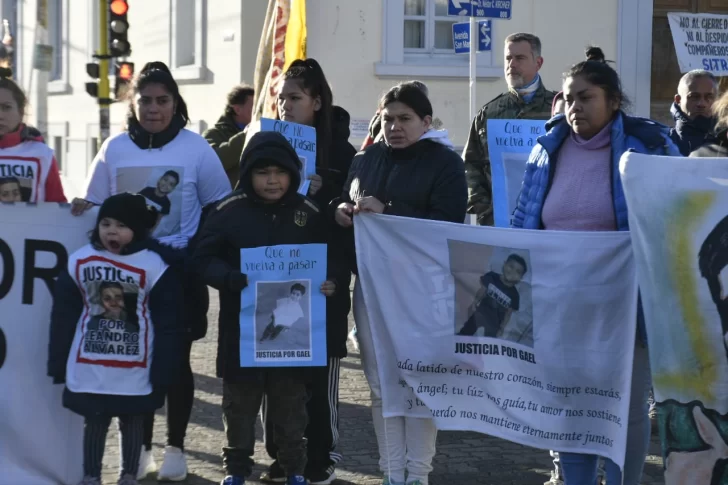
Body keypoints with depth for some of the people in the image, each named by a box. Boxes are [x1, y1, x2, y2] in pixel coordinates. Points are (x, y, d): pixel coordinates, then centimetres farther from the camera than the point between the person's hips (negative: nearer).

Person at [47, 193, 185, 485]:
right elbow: (63, 317, 4)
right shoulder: (79, 261, -2)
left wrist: (163, 372, -9)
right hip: (89, 368, 2)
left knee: (132, 422, 15)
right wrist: (58, 364, 4)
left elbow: (168, 325, -8)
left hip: (136, 370, -2)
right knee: (93, 422, 14)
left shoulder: (154, 265, -11)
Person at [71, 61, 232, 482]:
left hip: (181, 270, -2)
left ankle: (176, 448, 17)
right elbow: (96, 207, 11)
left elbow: (219, 208, 3)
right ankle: (140, 447, 16)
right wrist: (83, 210, -11)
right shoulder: (115, 149, 2)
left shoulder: (196, 148, -3)